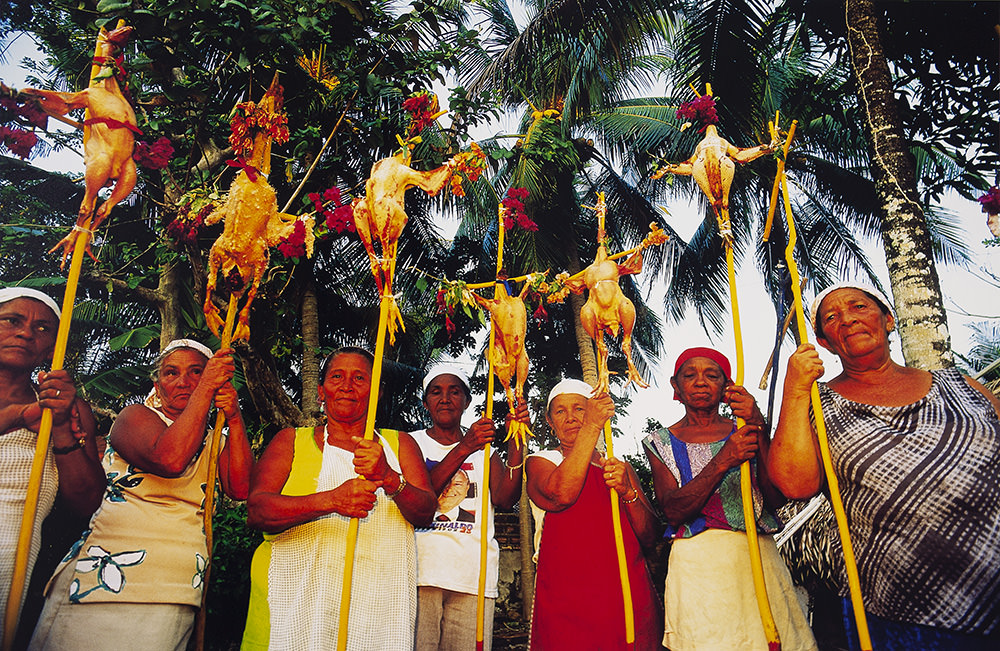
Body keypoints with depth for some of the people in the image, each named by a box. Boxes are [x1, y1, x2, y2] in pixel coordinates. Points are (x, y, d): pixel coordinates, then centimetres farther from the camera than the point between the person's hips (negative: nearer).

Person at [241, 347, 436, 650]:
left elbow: (426, 513, 1)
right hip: (295, 600, -1)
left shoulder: (399, 444, 13)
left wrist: (389, 478, -20)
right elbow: (256, 509, -6)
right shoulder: (292, 441, 9)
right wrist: (331, 500, -21)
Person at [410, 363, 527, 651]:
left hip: (473, 575, 2)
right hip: (421, 571, -2)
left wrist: (516, 440, -9)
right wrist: (464, 449, -16)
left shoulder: (486, 450, 19)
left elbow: (505, 498, 1)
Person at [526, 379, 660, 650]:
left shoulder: (622, 467, 16)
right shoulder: (539, 462, 7)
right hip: (564, 602, -3)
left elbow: (650, 538, 6)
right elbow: (561, 495, -18)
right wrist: (591, 426, -17)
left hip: (629, 594, 3)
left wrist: (627, 492, -12)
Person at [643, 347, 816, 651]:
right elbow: (673, 512, -10)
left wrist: (760, 429, -18)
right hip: (698, 565, -1)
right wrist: (722, 461, -22)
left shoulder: (743, 430, 9)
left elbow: (775, 497, -6)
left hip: (758, 556, 2)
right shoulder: (661, 442, 5)